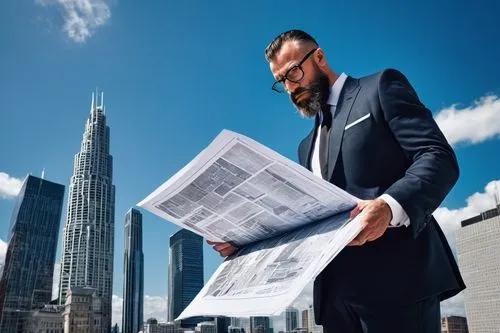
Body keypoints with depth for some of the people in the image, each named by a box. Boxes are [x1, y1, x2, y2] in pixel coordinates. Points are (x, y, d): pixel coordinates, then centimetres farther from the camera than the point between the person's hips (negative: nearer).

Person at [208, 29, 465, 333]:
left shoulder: (381, 88, 4)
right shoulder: (308, 146, 23)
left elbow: (439, 156, -8)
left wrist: (390, 205, -27)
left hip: (395, 276, -6)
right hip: (337, 290, 7)